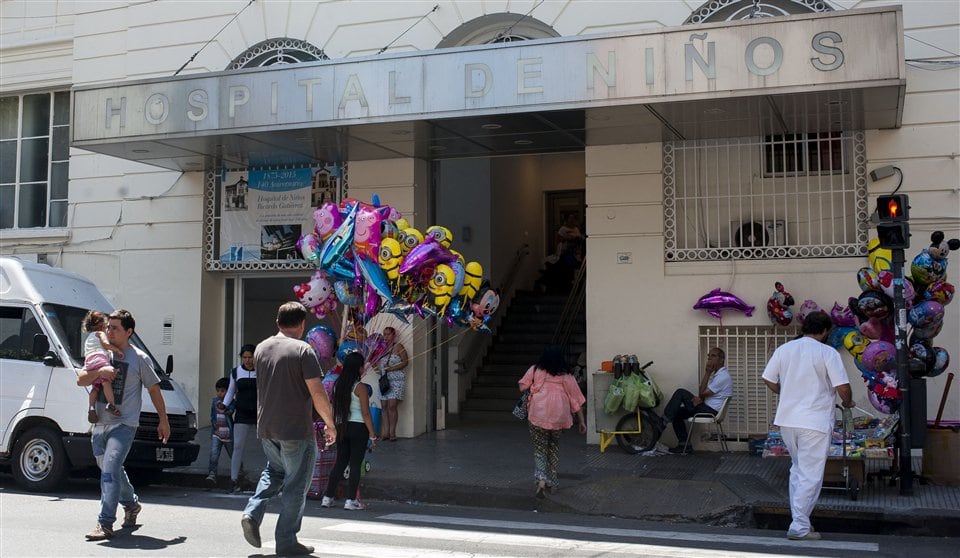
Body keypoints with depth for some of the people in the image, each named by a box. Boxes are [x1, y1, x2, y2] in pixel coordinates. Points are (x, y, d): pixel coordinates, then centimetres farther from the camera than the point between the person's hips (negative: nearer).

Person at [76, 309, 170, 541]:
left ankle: (105, 524, -18)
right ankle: (131, 504, 41)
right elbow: (80, 380, 6)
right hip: (100, 424, 6)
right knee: (112, 470, 17)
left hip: (124, 424, -6)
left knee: (110, 468, -18)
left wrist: (163, 421, 5)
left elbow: (154, 389, 4)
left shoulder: (139, 358, -2)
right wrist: (98, 372, -15)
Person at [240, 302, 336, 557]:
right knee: (295, 485, 5)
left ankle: (253, 513, 10)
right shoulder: (302, 350, -14)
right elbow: (318, 393, -17)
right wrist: (330, 424, -6)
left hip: (265, 428, 6)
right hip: (296, 430, -6)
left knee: (274, 471, 28)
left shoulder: (261, 348, 6)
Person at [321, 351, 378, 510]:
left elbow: (335, 408, 11)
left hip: (341, 427, 6)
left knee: (340, 462, 14)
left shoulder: (338, 384, 5)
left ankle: (327, 497, 15)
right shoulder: (360, 387, -11)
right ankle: (351, 500, 2)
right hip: (358, 427, -6)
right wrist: (372, 434, -6)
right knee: (355, 463, 1)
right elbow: (365, 413, -12)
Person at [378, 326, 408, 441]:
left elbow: (405, 362, -5)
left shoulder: (398, 346, -1)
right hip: (384, 380, 5)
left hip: (396, 380, -5)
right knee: (384, 406, -1)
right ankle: (385, 432, 1)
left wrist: (392, 368, -15)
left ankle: (392, 433, -7)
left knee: (392, 406, -12)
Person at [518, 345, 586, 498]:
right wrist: (582, 421, 14)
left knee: (539, 448, 7)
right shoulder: (566, 376, 7)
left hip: (538, 415, -2)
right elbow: (576, 399, 8)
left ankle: (541, 480, -14)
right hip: (558, 416, 2)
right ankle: (553, 483, 24)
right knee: (554, 447, 21)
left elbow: (522, 387, 0)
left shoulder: (535, 370, 3)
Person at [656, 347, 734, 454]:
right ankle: (683, 444, 6)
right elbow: (704, 393, 13)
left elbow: (702, 393, -16)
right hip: (707, 408, 10)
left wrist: (707, 373, -11)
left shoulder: (723, 376, -15)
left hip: (711, 411, -10)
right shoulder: (717, 374, 19)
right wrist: (699, 398, -11)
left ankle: (663, 421, -13)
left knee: (681, 393, -16)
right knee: (677, 413, 8)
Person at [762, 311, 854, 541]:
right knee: (810, 476, 0)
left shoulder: (784, 349, 6)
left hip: (786, 419, 6)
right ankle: (800, 527, -1)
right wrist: (848, 403, 8)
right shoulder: (828, 353, -8)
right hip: (815, 422, -6)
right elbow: (842, 386, -12)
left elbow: (768, 379, 8)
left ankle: (799, 520, 23)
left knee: (797, 469, 20)